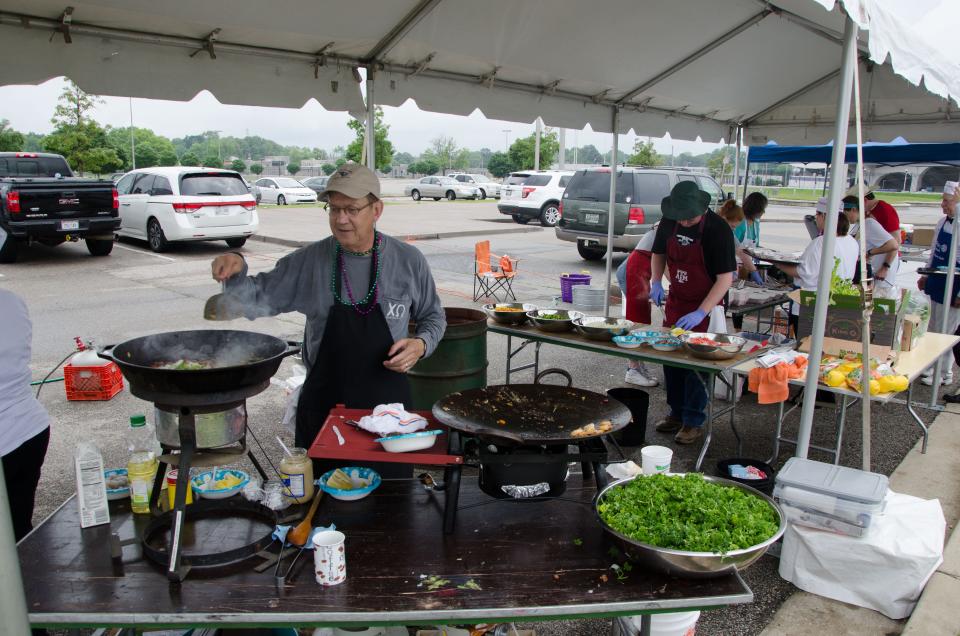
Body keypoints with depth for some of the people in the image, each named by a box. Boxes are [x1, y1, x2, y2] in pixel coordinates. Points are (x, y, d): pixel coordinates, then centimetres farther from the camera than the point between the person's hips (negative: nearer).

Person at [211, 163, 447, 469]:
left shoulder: (409, 260, -4)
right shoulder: (309, 261, -3)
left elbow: (433, 317, 8)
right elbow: (257, 301, 1)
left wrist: (421, 344, -12)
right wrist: (236, 271, -18)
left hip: (387, 401, 0)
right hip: (322, 404, 1)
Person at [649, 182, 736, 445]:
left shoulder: (718, 230, -21)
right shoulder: (669, 223, -5)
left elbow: (725, 278, -22)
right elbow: (658, 253, 13)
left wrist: (700, 313, -29)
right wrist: (656, 282, -4)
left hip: (706, 305, -6)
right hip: (675, 301, 6)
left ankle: (694, 423, 10)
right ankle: (677, 413, 27)